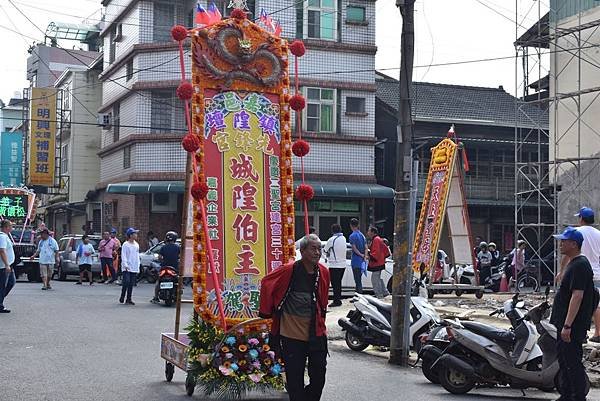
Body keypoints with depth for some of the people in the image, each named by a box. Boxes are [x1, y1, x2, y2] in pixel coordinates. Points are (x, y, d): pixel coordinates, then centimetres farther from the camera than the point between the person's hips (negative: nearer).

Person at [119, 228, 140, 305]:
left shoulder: (137, 245, 13)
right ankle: (122, 297, 0)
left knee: (131, 284, 6)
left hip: (134, 268, 6)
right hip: (127, 268, -6)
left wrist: (138, 267, 14)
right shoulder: (125, 245, -6)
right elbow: (123, 256, -11)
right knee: (126, 282, -14)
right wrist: (125, 265, -20)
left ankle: (128, 299, 11)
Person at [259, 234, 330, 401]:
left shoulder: (323, 272, 2)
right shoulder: (289, 270, -13)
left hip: (316, 332, 4)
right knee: (295, 379, 3)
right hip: (292, 335, -4)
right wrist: (266, 311, -1)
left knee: (319, 377, 8)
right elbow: (266, 283, -2)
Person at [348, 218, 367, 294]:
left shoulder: (352, 236, -11)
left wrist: (361, 255, -8)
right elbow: (366, 247, 6)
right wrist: (365, 257, -1)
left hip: (355, 261, -7)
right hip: (361, 261, 7)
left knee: (357, 279, -4)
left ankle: (359, 292, -6)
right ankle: (360, 292, 18)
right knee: (359, 279, 15)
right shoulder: (362, 235, 12)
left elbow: (354, 248, -17)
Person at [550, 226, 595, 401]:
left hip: (572, 327, -11)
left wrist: (567, 326, -28)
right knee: (564, 362, 18)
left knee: (573, 363, -6)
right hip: (563, 324, 11)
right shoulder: (573, 264, 16)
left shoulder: (580, 266, -18)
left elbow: (577, 296, -25)